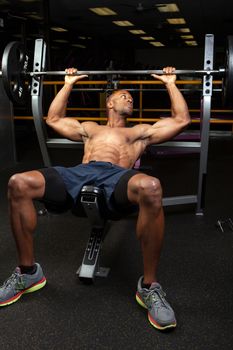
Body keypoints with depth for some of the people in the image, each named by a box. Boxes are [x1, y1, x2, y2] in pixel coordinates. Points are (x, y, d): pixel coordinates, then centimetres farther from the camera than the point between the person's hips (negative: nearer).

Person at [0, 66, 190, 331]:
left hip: (116, 177, -2)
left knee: (150, 187, -41)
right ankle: (27, 272, -9)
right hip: (79, 173, 3)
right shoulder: (90, 128, 39)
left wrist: (170, 83, 36)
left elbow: (182, 120, 32)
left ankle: (148, 286, -28)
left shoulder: (141, 131, 34)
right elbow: (53, 119, 45)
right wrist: (68, 84, 48)